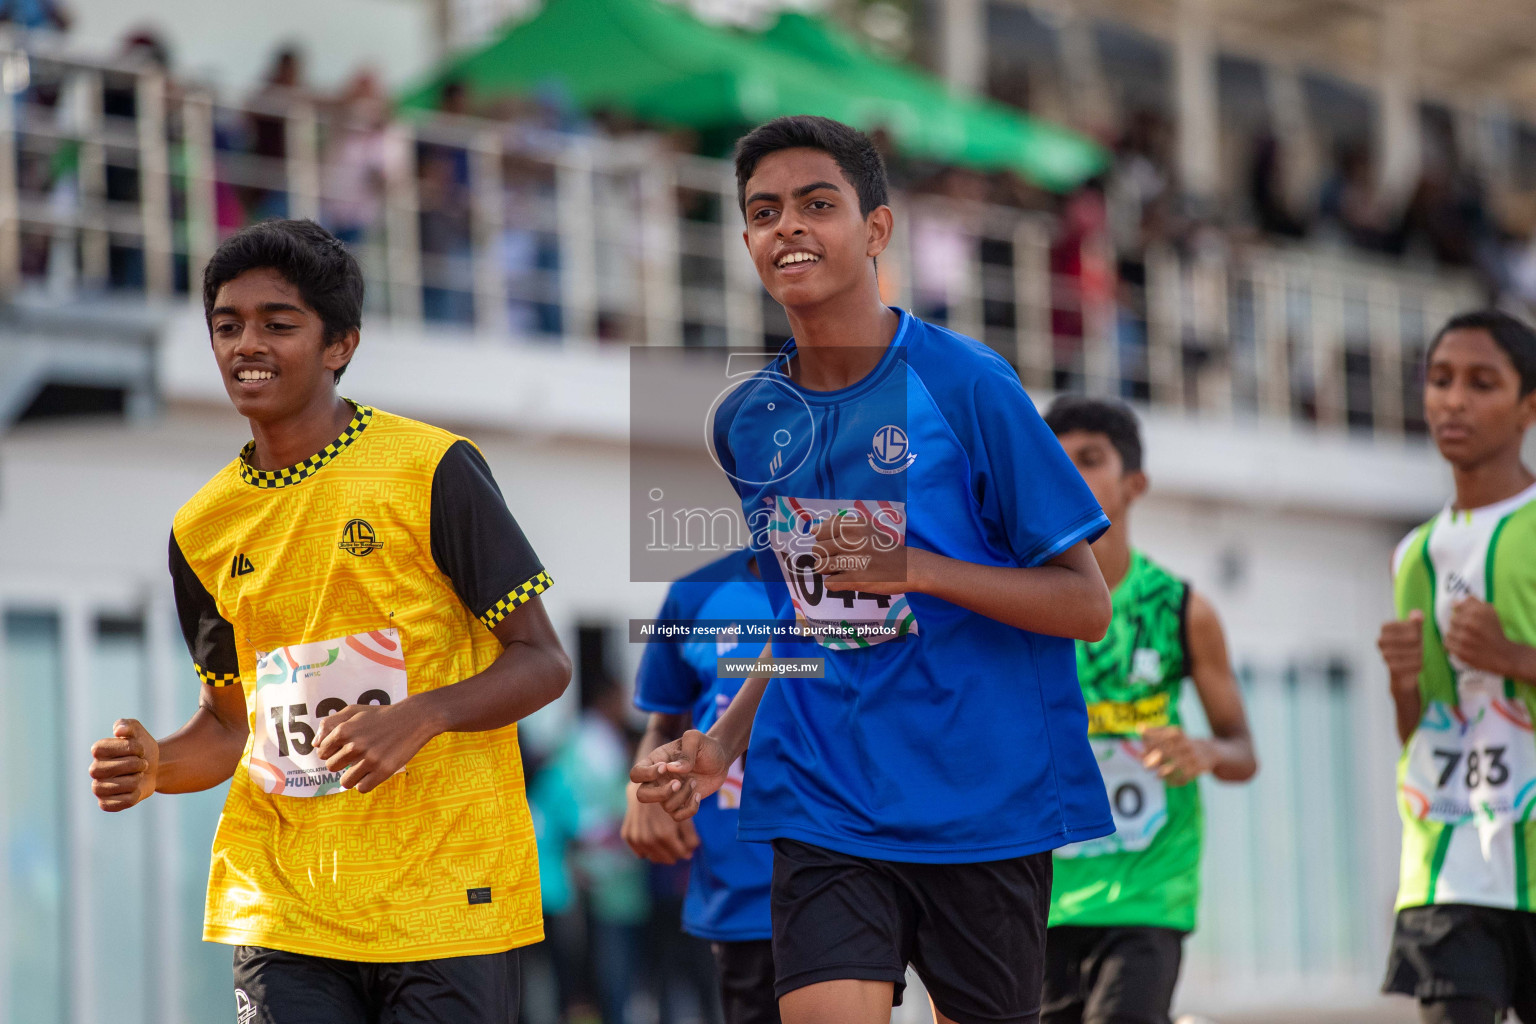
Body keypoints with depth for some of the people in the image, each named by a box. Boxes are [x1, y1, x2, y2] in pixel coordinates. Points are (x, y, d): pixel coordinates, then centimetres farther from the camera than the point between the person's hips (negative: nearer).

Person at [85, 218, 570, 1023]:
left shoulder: (431, 471, -5)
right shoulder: (204, 528, 9)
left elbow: (543, 663, -3)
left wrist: (419, 715, -20)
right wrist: (154, 767, -3)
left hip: (445, 894, -4)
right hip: (282, 907, 4)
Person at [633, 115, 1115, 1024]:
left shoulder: (965, 385, -7)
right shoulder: (745, 422, 9)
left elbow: (1086, 605, -8)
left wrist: (914, 569, -20)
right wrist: (724, 741, 9)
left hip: (983, 804, -3)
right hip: (823, 804, 3)